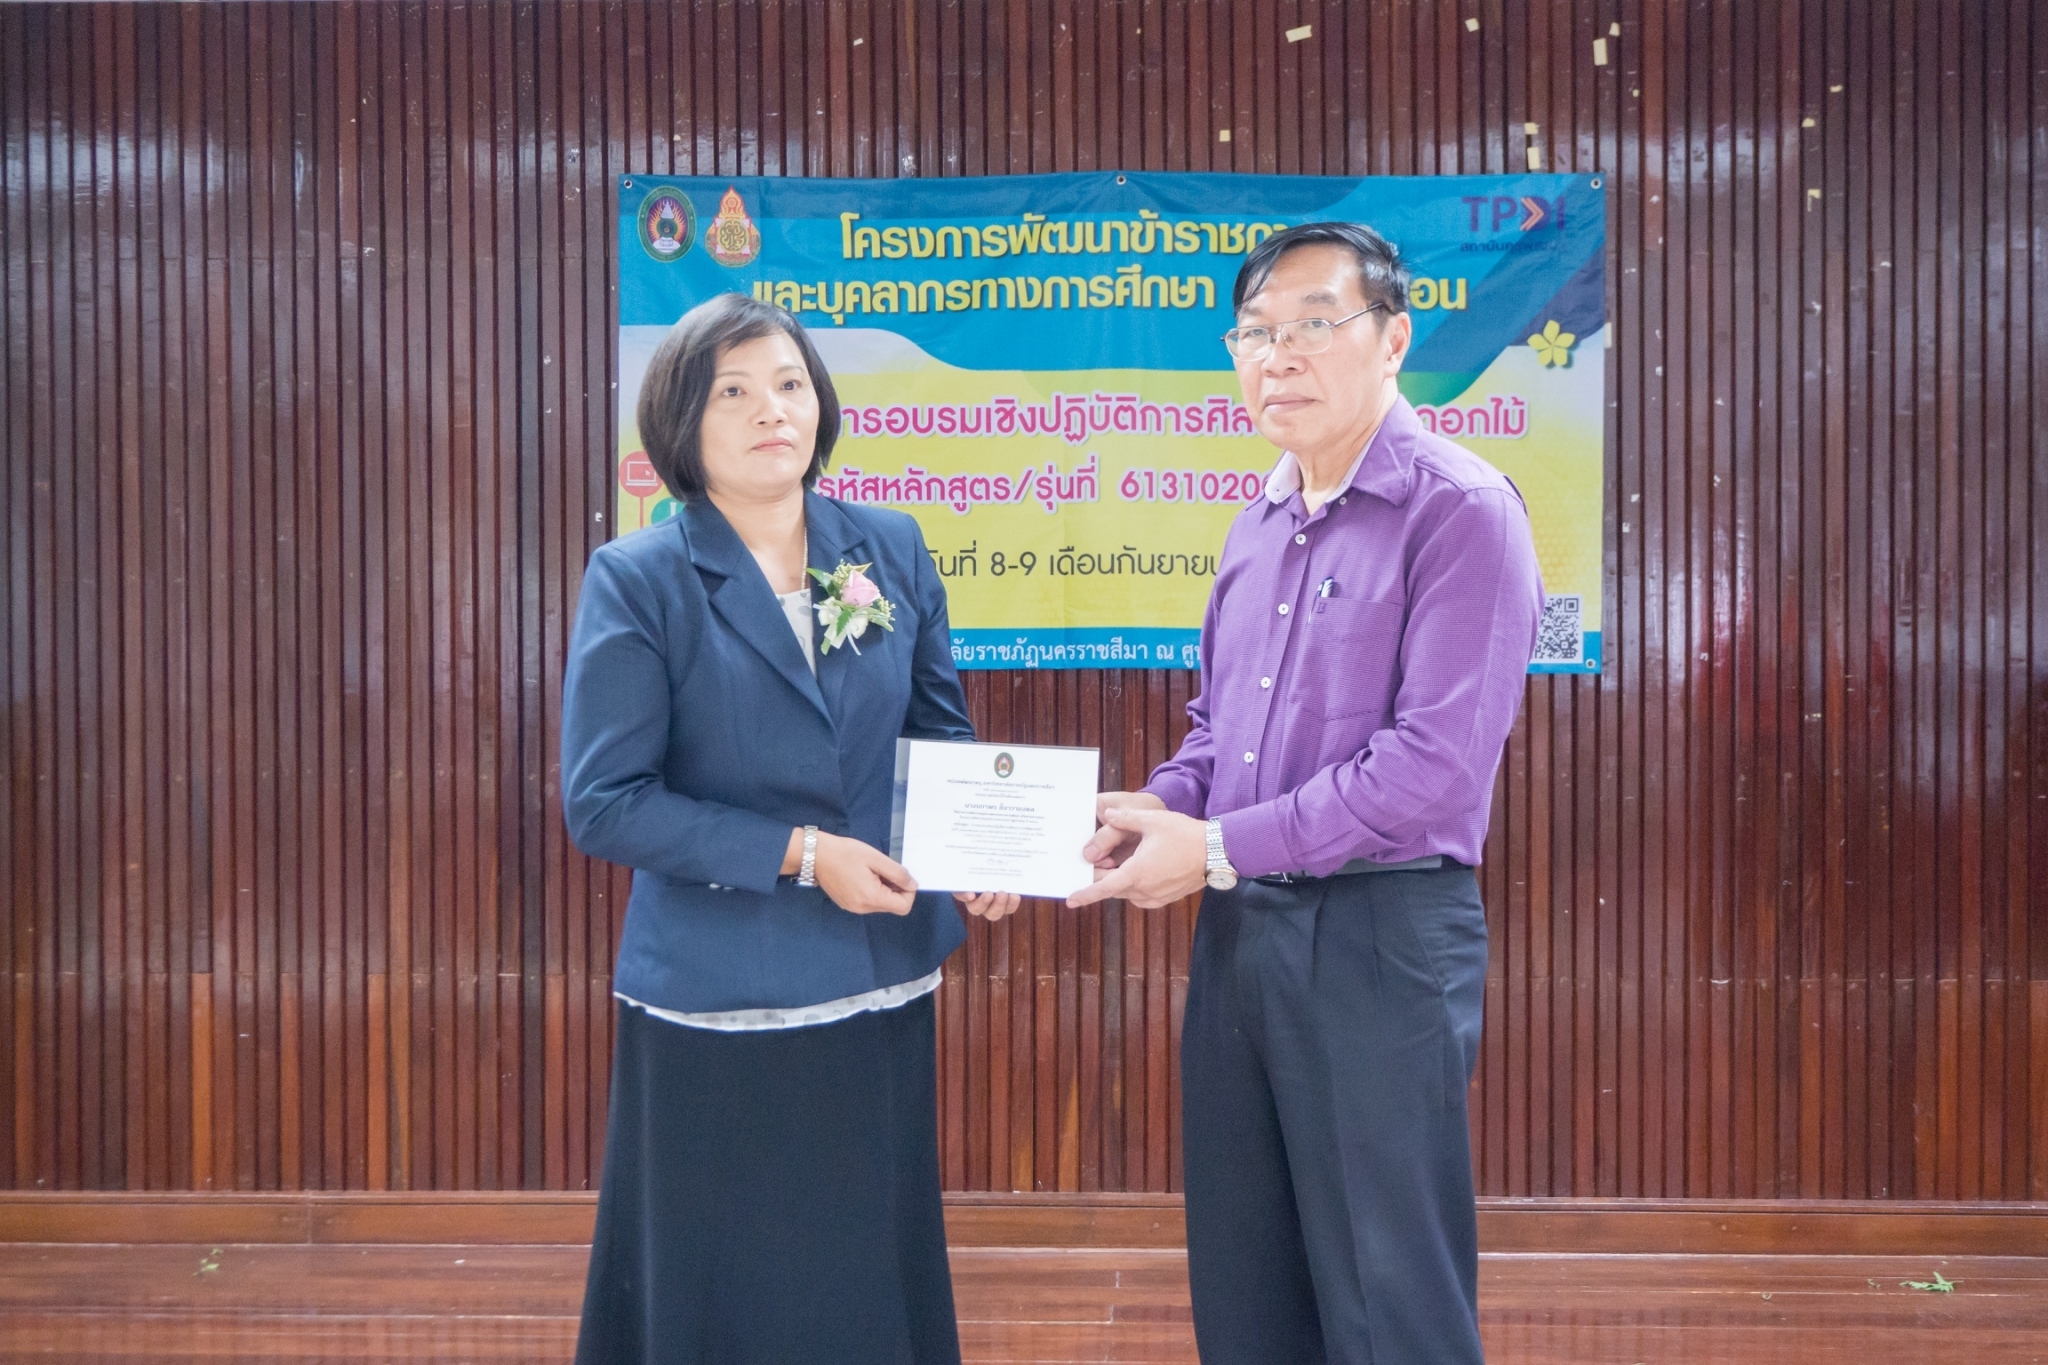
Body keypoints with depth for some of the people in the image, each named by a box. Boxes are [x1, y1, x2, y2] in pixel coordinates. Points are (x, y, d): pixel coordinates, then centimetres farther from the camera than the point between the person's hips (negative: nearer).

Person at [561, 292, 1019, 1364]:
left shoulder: (891, 548, 4)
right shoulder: (638, 580, -8)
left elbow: (942, 733, 12)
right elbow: (602, 802, -12)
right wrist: (799, 855, -18)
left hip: (882, 992, 4)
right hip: (717, 1008, -4)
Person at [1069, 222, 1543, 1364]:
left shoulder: (1461, 512, -12)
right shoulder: (1263, 526, 13)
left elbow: (1437, 765, -20)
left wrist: (1217, 848, -16)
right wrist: (1161, 809, 0)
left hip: (1382, 937, -8)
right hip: (1238, 932, 8)